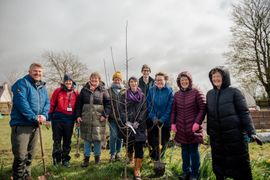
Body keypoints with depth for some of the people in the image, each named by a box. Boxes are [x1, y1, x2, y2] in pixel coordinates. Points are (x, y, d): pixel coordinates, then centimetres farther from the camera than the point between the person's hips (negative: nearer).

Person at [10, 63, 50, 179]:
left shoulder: (43, 87, 14)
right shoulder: (22, 83, -9)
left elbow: (47, 103, 8)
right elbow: (21, 102, -19)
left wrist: (44, 115, -11)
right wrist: (34, 117, -21)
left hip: (35, 125, 7)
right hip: (21, 124, -7)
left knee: (30, 154, 17)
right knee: (20, 156, -6)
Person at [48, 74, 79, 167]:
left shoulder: (75, 93, 4)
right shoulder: (58, 91, -2)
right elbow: (52, 105, -1)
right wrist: (49, 118, -2)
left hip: (70, 120, 2)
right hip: (58, 119, -2)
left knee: (67, 141, 11)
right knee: (57, 140, 6)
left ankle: (65, 160, 24)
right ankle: (56, 160, 20)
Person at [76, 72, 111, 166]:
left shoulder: (103, 90, -1)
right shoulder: (84, 90, 5)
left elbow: (108, 103, -1)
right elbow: (79, 103, 8)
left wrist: (105, 115, -9)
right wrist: (78, 115, 2)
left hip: (98, 119, -2)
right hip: (86, 118, 2)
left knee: (97, 138, 4)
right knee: (86, 138, 8)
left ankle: (97, 156, 25)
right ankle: (86, 158, 22)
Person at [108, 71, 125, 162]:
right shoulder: (109, 91, 4)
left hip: (122, 117, 1)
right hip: (112, 117, -1)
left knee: (120, 136, 10)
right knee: (113, 135, -4)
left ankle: (118, 153, 26)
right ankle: (112, 154, 12)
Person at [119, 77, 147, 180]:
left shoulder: (142, 96, 7)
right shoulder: (124, 96, 7)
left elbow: (144, 110, 0)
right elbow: (121, 110, 0)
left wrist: (138, 121, -13)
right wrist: (126, 121, -15)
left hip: (140, 125, 0)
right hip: (128, 124, 0)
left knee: (139, 147, -4)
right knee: (129, 144, 7)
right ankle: (129, 158, 42)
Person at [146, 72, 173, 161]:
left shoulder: (169, 91, -6)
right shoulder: (151, 90, 1)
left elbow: (170, 107, -8)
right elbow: (148, 105, 0)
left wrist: (162, 119, -14)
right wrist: (153, 117, -10)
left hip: (165, 121, -1)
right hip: (152, 121, 1)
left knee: (163, 140, 10)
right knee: (152, 140, 6)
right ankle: (154, 158, 26)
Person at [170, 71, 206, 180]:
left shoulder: (196, 92, -4)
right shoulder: (177, 94, 10)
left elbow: (203, 108, -6)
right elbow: (173, 110, 12)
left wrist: (197, 122, -14)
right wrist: (173, 123, 3)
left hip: (193, 127, -4)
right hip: (181, 128, 4)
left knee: (193, 150, 5)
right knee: (184, 150, 14)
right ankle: (186, 171, 29)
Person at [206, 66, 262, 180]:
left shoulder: (234, 92, -5)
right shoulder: (209, 94, 7)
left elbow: (244, 113, -8)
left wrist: (251, 132, -16)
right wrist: (209, 132, 14)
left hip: (235, 135, -4)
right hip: (216, 137, 4)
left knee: (240, 165, 6)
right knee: (218, 166, 14)